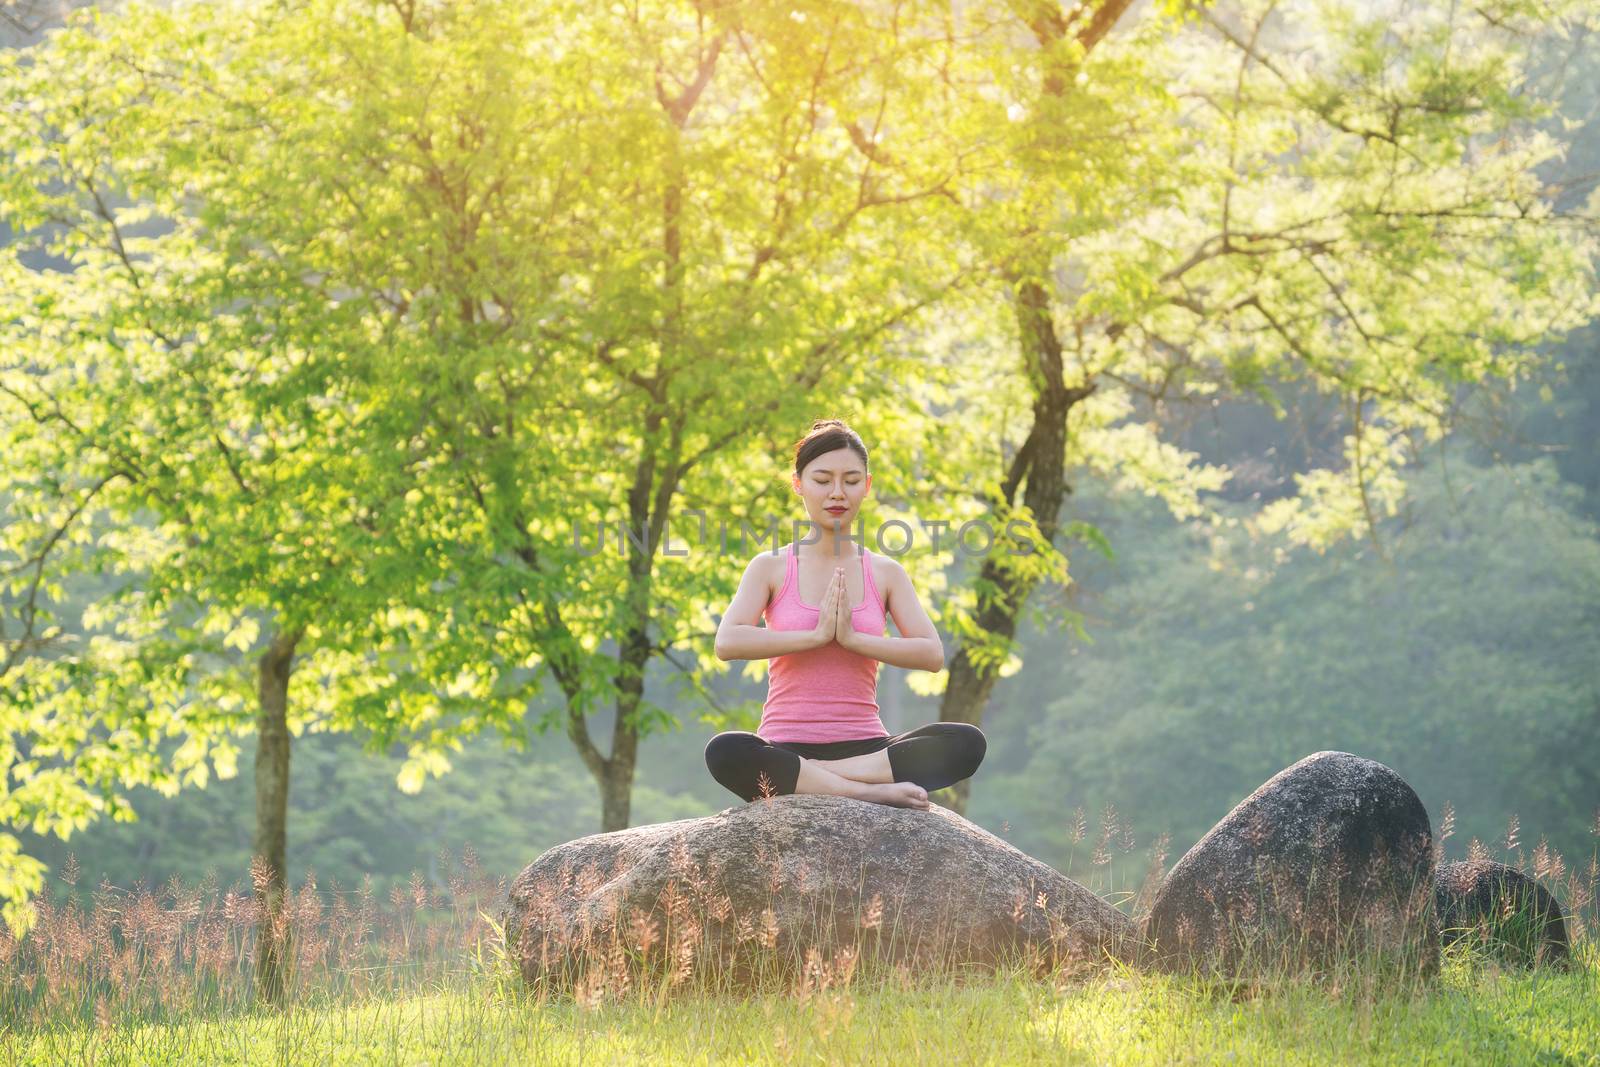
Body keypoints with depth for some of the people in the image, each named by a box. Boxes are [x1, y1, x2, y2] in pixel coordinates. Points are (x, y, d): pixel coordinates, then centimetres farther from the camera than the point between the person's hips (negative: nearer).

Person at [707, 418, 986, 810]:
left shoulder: (885, 573, 11)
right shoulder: (771, 568, 5)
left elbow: (932, 654, -3)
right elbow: (727, 643, -11)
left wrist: (852, 637, -12)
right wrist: (816, 635, -14)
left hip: (863, 745, 3)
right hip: (786, 745, -3)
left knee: (966, 743, -25)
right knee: (724, 751, -37)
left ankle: (802, 779, -27)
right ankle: (871, 791, -32)